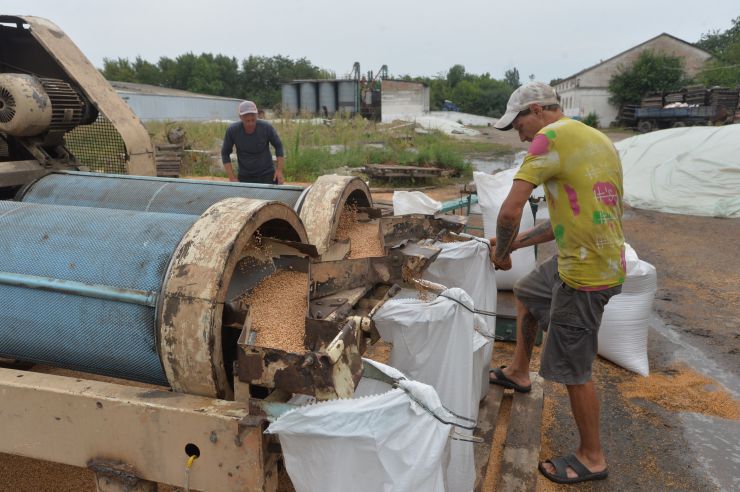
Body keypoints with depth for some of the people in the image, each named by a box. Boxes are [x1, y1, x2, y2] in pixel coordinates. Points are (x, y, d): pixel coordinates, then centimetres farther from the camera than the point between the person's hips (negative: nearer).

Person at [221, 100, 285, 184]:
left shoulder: (266, 128, -13)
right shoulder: (232, 131, -12)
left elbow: (278, 146, 1)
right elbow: (225, 153, -1)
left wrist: (279, 170, -6)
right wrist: (232, 178, -7)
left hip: (267, 175, 0)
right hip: (245, 177, 0)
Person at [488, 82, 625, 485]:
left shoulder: (551, 137, -16)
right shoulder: (598, 140, 13)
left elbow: (510, 211, -23)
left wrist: (501, 252, -3)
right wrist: (515, 243, 14)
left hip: (586, 274, -10)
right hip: (606, 259, 10)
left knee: (572, 368, 6)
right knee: (525, 293, 29)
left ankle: (591, 458, 24)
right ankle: (518, 372, 47)